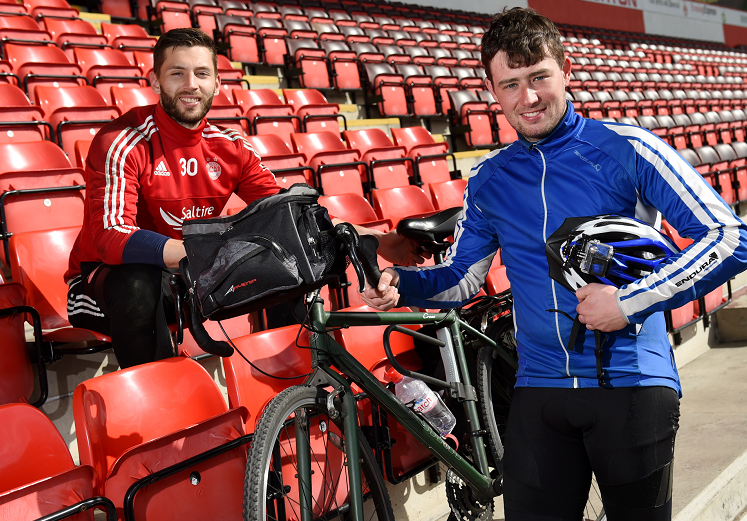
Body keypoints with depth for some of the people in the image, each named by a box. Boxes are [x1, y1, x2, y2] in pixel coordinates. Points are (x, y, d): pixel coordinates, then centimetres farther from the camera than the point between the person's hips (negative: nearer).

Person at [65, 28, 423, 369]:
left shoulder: (231, 149, -1)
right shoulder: (122, 144, -18)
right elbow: (111, 237, -31)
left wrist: (375, 241, -19)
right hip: (112, 278, -4)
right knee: (138, 282, -39)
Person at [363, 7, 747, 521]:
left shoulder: (626, 149, -6)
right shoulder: (488, 180, 7)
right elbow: (461, 277, 15)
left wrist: (630, 302, -17)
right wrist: (399, 283, -5)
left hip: (633, 383, -2)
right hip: (540, 390, 3)